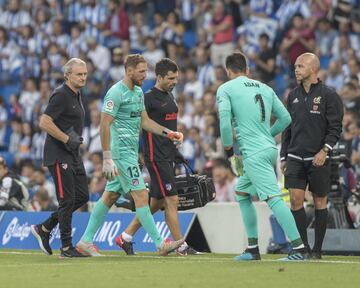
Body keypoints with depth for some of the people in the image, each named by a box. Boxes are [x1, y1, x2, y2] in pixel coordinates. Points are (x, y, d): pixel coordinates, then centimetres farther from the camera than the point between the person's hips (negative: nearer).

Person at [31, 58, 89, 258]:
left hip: (73, 155, 10)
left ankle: (44, 228, 21)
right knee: (67, 200, -8)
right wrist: (67, 139, -21)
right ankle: (66, 247, -1)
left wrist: (76, 138, 13)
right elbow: (44, 123, -22)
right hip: (59, 155, -10)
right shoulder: (61, 95, -15)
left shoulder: (77, 95, 14)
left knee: (82, 196, 11)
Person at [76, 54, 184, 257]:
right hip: (121, 152, -10)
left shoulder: (138, 92, 14)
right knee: (141, 196, -10)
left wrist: (169, 133, 9)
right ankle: (160, 244, -9)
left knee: (111, 196, 11)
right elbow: (105, 125, -16)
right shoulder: (116, 93, -14)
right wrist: (107, 159, -20)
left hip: (131, 152, 10)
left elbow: (145, 121, 21)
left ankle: (86, 240, 17)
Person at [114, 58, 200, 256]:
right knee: (172, 200, -9)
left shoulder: (169, 96, 16)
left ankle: (126, 237, 20)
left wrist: (175, 151, 24)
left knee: (156, 202, 12)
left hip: (167, 155, 9)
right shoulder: (148, 98, -12)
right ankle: (181, 246, -5)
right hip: (156, 156, -9)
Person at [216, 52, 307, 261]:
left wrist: (229, 149, 0)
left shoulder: (225, 89, 0)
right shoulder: (264, 88, 17)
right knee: (242, 194, 21)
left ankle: (299, 248, -22)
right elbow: (285, 118, 15)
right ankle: (253, 249, 21)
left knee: (273, 198, -13)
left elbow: (225, 121, -13)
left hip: (253, 153, -8)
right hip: (269, 148, 8)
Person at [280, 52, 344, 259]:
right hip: (295, 157, 4)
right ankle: (303, 247, 1)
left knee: (320, 202, 3)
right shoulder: (294, 96, 13)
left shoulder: (329, 95, -4)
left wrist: (324, 151, -20)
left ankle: (317, 250, 10)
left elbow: (335, 128, -8)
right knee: (296, 200, -6)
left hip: (318, 159, -4)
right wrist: (284, 156, 15)